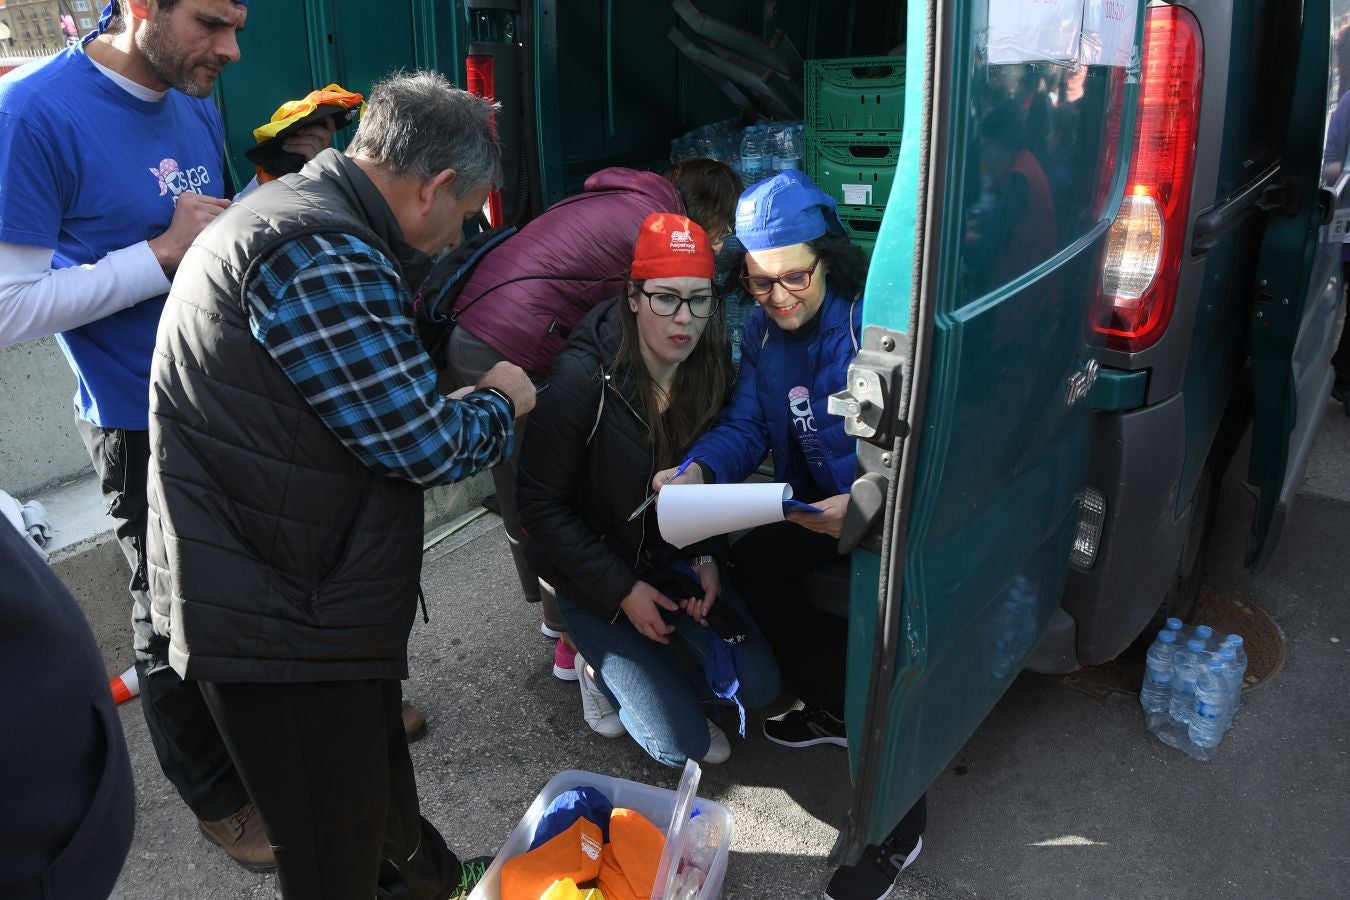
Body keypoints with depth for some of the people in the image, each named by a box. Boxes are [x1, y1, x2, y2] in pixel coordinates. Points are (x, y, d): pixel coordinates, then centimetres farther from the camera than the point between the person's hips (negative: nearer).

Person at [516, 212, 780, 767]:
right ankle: (603, 669, 18)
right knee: (683, 744, -9)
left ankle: (649, 682, 18)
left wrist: (705, 556, -7)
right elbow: (541, 504, -19)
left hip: (676, 560, 5)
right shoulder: (585, 375, -25)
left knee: (758, 685, -5)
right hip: (595, 574, -5)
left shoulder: (710, 370, -8)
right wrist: (622, 590, -19)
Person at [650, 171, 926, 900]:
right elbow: (745, 424, -7)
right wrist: (696, 471, -27)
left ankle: (899, 821, 1)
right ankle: (839, 710, 28)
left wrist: (867, 505, -48)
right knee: (754, 561, 7)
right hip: (828, 499, 8)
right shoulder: (764, 327, -5)